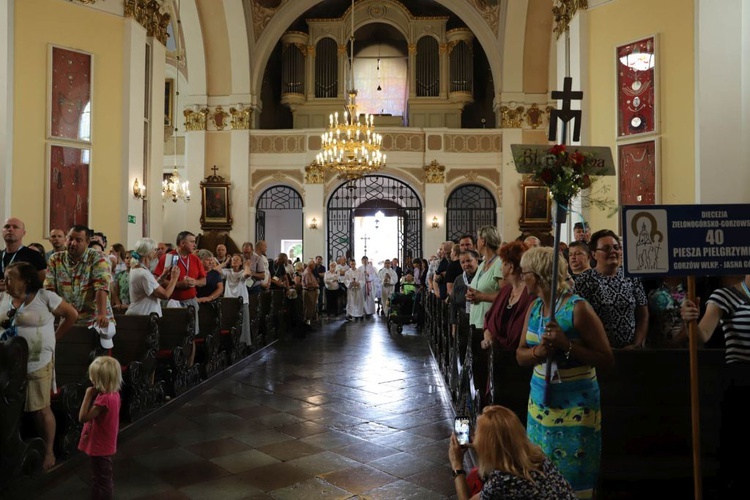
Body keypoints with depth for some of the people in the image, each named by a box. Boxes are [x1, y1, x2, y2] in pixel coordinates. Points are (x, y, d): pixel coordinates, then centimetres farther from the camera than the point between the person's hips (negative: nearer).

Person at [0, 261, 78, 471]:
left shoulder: (45, 297, -6)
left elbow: (72, 314, 0)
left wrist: (55, 336, 1)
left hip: (37, 364, -4)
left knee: (41, 409, 2)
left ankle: (48, 451, 17)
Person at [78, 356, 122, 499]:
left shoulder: (104, 399, -30)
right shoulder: (113, 393, 0)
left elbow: (83, 418, -23)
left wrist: (88, 396, -22)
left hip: (100, 447, -9)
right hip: (104, 445, 9)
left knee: (102, 480, 6)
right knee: (104, 478, 25)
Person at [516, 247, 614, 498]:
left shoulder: (578, 308, -17)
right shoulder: (534, 308, 4)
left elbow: (606, 359, -16)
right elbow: (520, 355, 6)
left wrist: (567, 345, -28)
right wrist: (538, 351, -15)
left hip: (575, 408, -7)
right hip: (540, 403, 7)